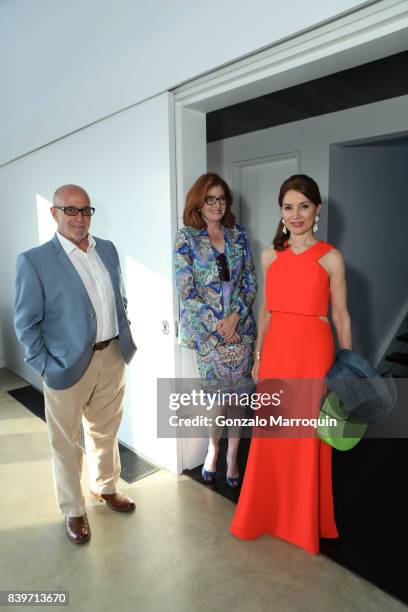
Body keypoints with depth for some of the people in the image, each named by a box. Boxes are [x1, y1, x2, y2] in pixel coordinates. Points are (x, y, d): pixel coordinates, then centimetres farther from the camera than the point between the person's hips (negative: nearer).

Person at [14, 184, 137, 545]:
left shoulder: (108, 249, 5)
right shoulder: (34, 260, -11)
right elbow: (26, 323, -9)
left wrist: (125, 339, 9)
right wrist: (45, 366, -11)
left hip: (112, 357, 5)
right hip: (68, 365, -4)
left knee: (106, 431, 22)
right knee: (66, 442, 13)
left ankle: (106, 487, 47)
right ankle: (73, 510, 36)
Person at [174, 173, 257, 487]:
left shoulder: (238, 235, 7)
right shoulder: (186, 237, -4)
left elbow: (250, 281, 5)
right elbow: (186, 290, -8)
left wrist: (235, 316, -10)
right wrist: (216, 323, -13)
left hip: (239, 322, 3)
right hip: (205, 324, -3)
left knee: (234, 391, 7)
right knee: (231, 391, 2)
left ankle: (231, 456, 27)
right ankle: (222, 452, 30)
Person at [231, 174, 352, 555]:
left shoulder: (330, 258, -5)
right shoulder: (271, 255, 6)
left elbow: (341, 316, -1)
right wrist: (258, 356, 12)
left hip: (312, 352, -3)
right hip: (275, 350, 4)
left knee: (307, 439, 10)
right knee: (270, 436, 14)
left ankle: (305, 520, 35)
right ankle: (268, 512, 37)